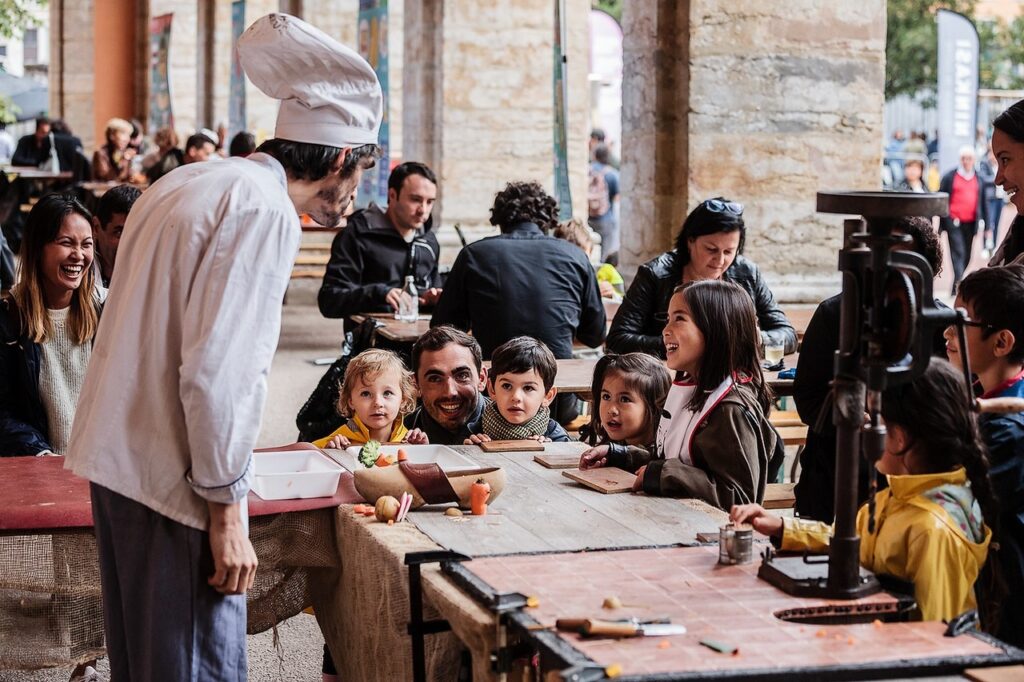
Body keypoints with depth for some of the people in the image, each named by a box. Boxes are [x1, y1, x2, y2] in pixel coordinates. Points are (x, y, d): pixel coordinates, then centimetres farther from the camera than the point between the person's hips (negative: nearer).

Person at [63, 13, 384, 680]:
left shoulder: (182, 184, 14)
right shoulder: (266, 211, -15)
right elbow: (218, 370, -23)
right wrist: (226, 511, -16)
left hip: (115, 456, 10)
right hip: (175, 477, -9)